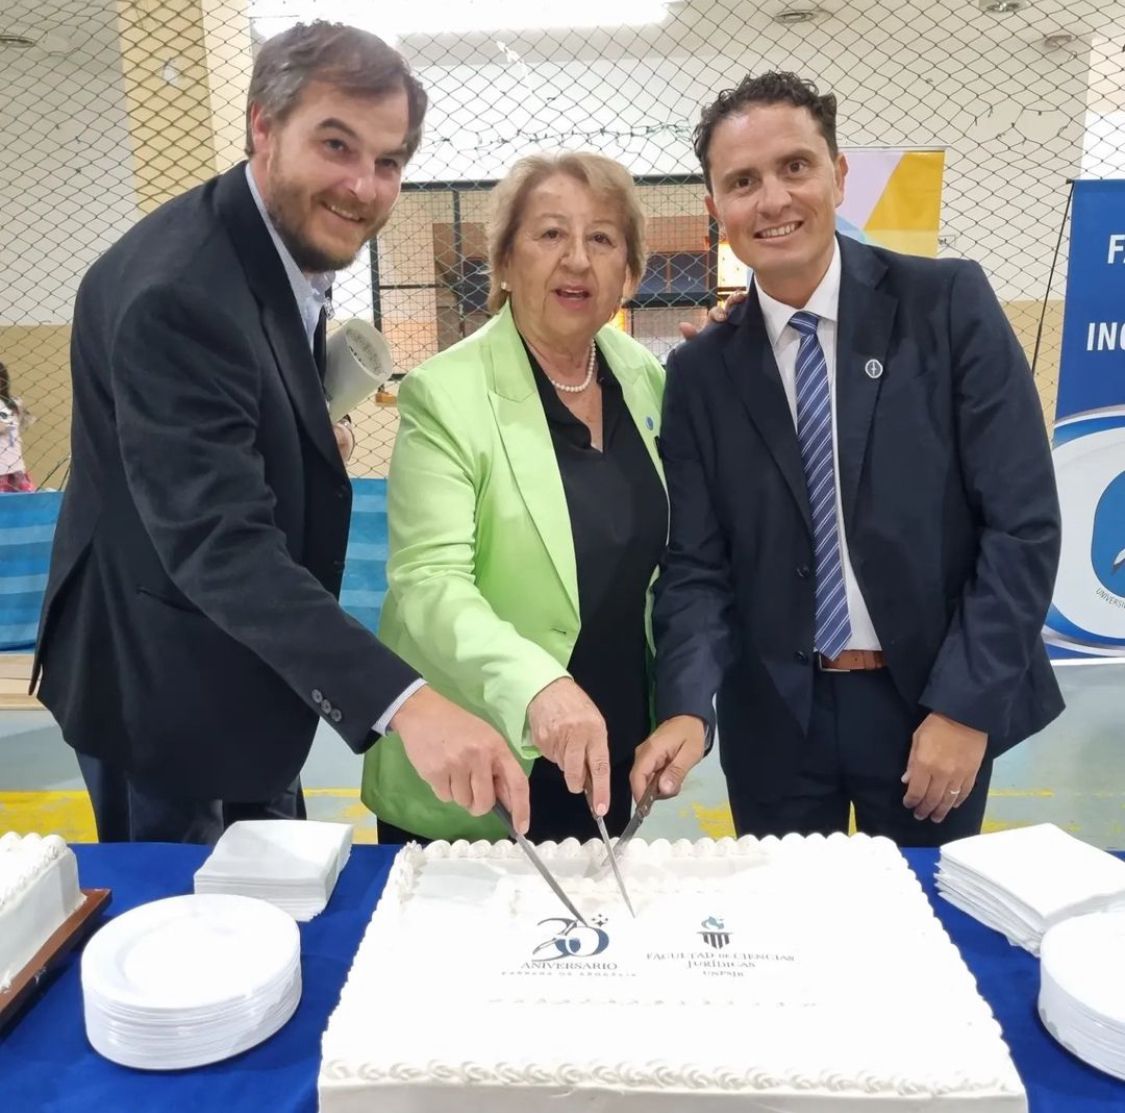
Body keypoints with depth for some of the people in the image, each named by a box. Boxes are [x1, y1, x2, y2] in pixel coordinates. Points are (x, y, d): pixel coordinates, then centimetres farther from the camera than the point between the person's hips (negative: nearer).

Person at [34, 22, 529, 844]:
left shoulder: (286, 249, 1)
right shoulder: (178, 292, -28)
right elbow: (216, 542, -37)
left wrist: (313, 436, -5)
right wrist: (403, 703, -45)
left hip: (243, 678, 9)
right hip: (167, 689, -9)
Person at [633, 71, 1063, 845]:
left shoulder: (950, 303, -6)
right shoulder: (701, 372, 0)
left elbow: (1024, 520, -9)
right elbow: (696, 565, -3)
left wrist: (966, 703, -13)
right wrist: (687, 706, -19)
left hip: (934, 703, -1)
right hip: (774, 716, 1)